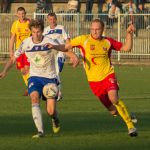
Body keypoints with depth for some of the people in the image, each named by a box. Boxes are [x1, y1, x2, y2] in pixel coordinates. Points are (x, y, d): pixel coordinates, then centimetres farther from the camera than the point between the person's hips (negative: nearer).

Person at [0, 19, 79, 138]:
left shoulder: (48, 42, -12)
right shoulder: (26, 43, -2)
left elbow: (64, 48, -30)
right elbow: (13, 59, 6)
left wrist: (53, 47, -55)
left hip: (50, 78, -2)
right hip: (35, 77, 2)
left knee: (51, 111, -9)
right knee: (34, 98, -29)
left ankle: (55, 119, 31)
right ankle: (40, 131, -30)